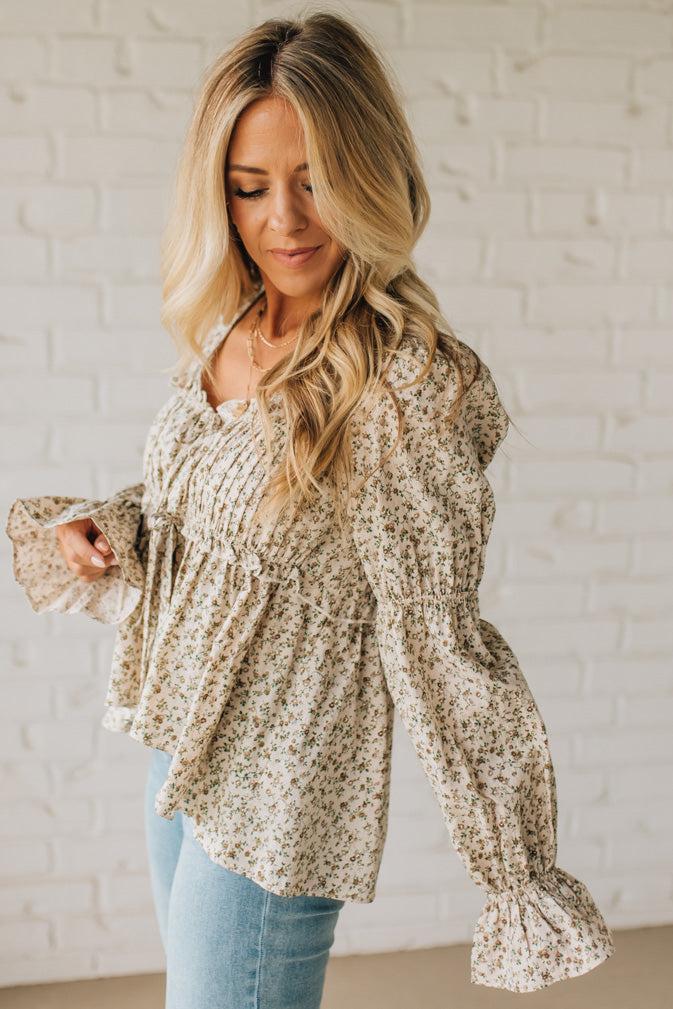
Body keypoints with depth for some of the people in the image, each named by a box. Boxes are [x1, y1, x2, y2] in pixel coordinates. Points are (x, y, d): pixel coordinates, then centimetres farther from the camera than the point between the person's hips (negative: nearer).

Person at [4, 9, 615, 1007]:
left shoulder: (411, 383, -24)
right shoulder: (227, 329, -1)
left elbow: (436, 634, -19)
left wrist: (518, 868, -14)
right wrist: (93, 528, -6)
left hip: (279, 801, -7)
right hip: (176, 751, 8)